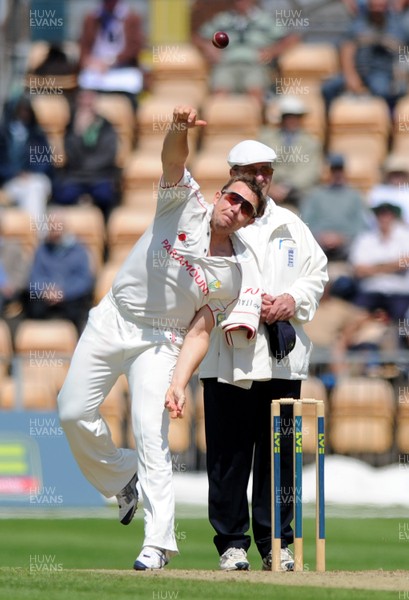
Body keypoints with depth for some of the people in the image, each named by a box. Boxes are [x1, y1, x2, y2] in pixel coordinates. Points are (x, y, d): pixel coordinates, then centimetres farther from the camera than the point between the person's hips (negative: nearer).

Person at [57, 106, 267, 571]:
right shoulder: (186, 204, -7)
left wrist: (181, 377, -14)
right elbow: (172, 159, -23)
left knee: (150, 435, -16)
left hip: (160, 341, -3)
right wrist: (180, 130, -47)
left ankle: (157, 545, -15)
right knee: (72, 412, 2)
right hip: (112, 319, 3)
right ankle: (120, 476, 29)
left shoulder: (240, 272, -8)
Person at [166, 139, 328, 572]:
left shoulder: (290, 226, 17)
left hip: (282, 356, 3)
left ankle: (276, 543, 9)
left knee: (278, 453, 3)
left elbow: (317, 272, 18)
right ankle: (232, 543, 3)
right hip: (228, 358, -3)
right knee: (228, 454, -4)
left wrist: (291, 300, -2)